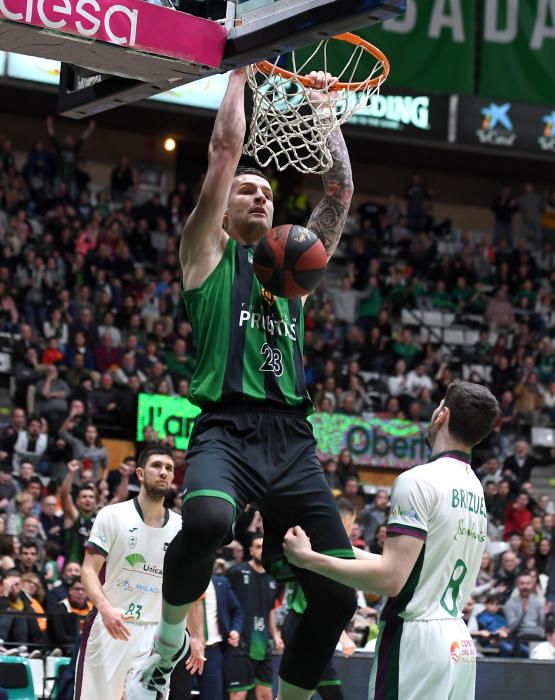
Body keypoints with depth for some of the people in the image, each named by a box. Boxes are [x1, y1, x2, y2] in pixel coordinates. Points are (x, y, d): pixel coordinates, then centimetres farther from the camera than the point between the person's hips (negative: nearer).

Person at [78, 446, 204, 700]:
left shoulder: (182, 528, 7)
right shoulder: (112, 516, -4)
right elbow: (89, 571, -8)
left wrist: (196, 637, 13)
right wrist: (106, 609, -26)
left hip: (154, 634, 2)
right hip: (108, 626, -2)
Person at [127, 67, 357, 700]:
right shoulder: (209, 252, 13)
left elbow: (341, 190, 25)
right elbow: (226, 146, 8)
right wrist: (241, 68, 15)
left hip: (292, 441, 5)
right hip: (228, 428, -5)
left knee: (338, 595, -4)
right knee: (208, 518, -38)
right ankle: (167, 643, -10)